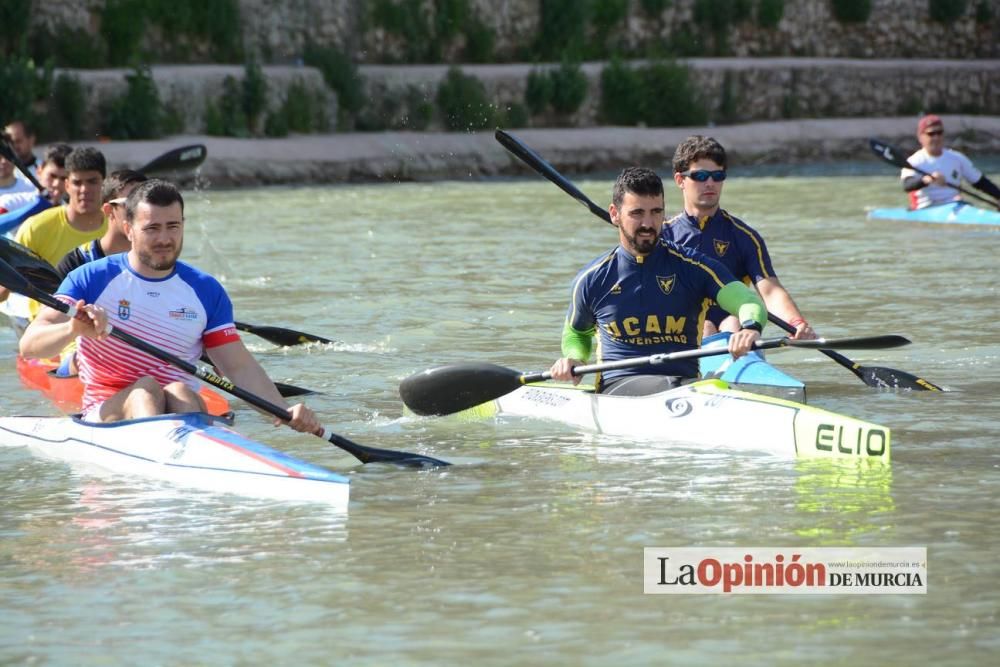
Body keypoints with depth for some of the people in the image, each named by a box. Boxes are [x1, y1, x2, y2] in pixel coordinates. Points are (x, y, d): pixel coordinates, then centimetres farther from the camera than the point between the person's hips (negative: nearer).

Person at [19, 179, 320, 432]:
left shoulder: (206, 291, 10)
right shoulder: (90, 279, 1)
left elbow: (240, 367, 8)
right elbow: (29, 345, -9)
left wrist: (285, 412, -8)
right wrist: (73, 329, -32)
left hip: (183, 409, 2)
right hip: (105, 414, -2)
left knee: (179, 391, -30)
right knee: (145, 388, -31)